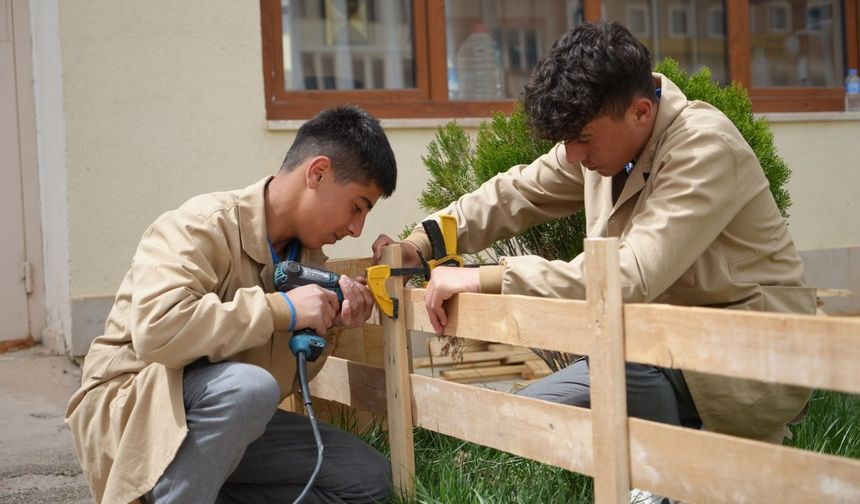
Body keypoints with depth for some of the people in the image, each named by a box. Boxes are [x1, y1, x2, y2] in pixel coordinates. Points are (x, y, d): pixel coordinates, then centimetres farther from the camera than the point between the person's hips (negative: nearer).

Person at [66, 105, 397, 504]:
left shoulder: (307, 253, 4)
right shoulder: (203, 226, -20)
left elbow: (288, 377, 10)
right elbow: (156, 329, -37)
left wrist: (327, 321, -10)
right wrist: (279, 310, -31)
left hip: (225, 416, 8)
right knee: (248, 386, -37)